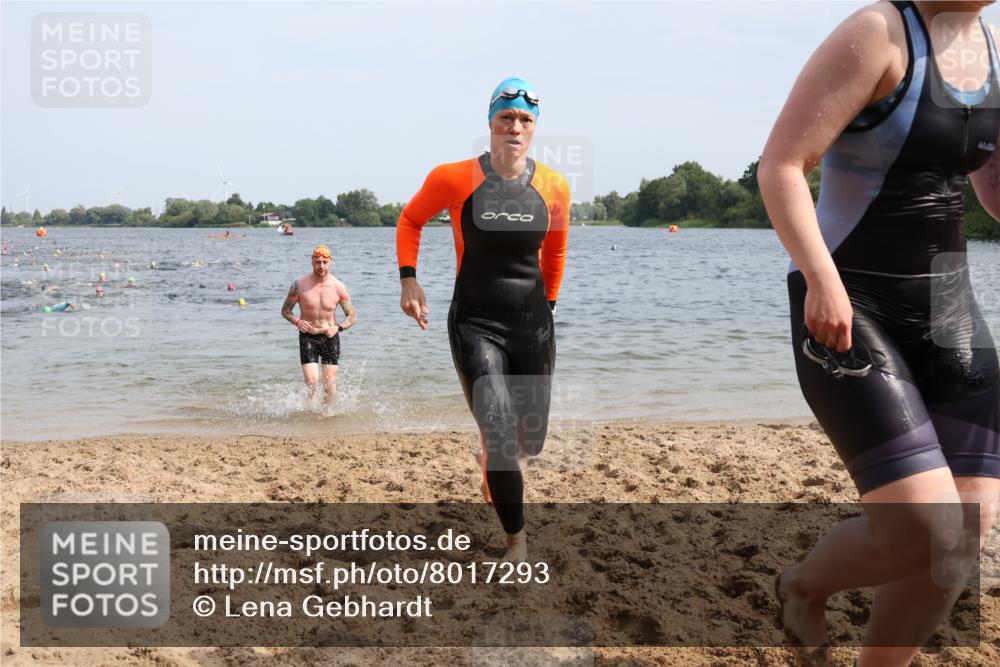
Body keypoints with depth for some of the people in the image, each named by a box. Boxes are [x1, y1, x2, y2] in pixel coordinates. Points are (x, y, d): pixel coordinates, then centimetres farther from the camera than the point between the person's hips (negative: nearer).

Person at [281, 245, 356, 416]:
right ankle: (308, 407, 19)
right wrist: (297, 321, -17)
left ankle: (328, 412, 20)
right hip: (308, 337, -1)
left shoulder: (338, 287, -6)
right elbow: (285, 310, 4)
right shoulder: (299, 285, -7)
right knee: (312, 381, -12)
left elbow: (352, 316, 1)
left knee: (330, 383, -1)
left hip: (330, 337, 1)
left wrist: (338, 327, -18)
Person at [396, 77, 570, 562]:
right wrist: (408, 280, -2)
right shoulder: (454, 179, -8)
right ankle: (516, 539, 6)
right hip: (475, 322, -3)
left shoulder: (554, 188, 0)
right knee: (499, 435, -14)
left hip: (533, 323, 3)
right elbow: (410, 220, 9)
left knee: (531, 440, 9)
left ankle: (493, 465, 48)